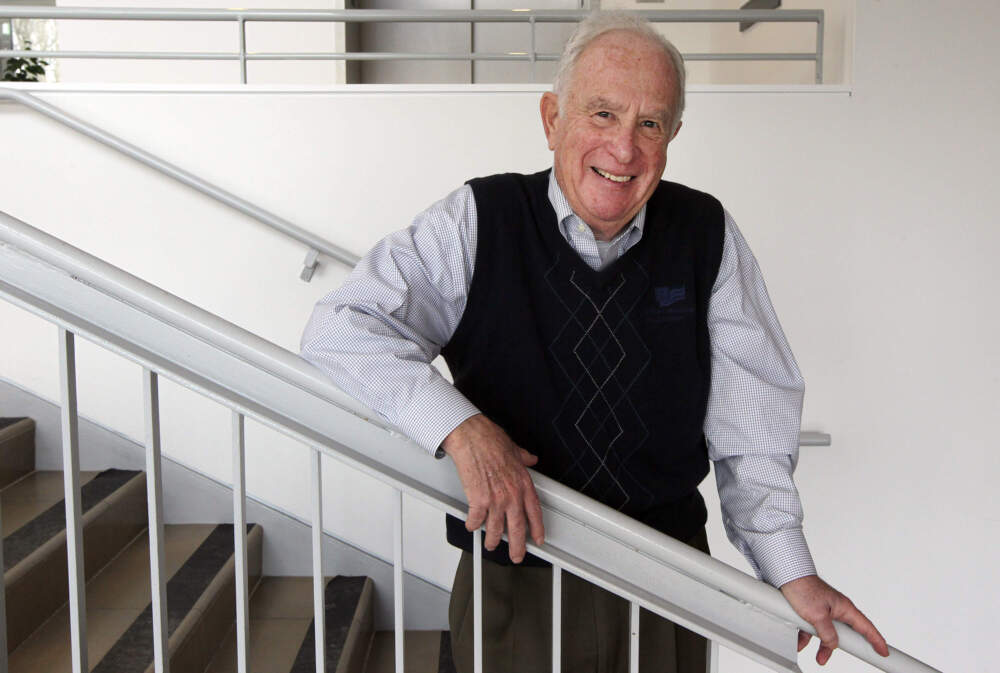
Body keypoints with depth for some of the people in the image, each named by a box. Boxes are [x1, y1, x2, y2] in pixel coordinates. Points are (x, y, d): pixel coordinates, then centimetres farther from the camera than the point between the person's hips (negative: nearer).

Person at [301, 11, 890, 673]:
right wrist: (463, 430, -30)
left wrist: (791, 569, -5)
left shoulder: (708, 235, -5)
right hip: (513, 577, -2)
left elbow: (748, 420, -1)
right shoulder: (477, 224, -11)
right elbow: (340, 327, -18)